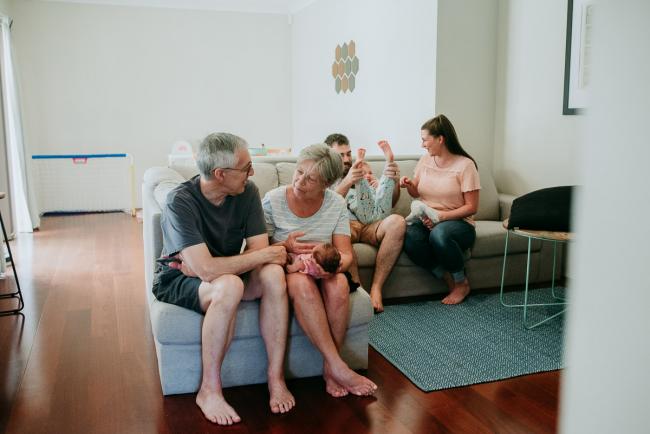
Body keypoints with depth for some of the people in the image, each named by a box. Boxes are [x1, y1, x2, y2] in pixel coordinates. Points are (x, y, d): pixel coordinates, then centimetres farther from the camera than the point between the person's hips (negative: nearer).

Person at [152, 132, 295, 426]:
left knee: (273, 274, -25)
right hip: (177, 281, -4)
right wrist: (265, 254, -25)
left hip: (225, 274, 5)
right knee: (229, 286, -36)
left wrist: (205, 267, -25)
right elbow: (206, 269, -33)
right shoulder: (181, 201, -25)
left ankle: (276, 377, -16)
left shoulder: (247, 192, -10)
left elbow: (259, 251, -14)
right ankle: (209, 390, -20)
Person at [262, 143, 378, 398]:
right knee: (303, 284, -37)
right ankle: (339, 368, -29)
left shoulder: (336, 204, -2)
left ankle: (329, 367, -16)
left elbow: (346, 254, -6)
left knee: (339, 285, -33)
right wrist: (285, 247, -26)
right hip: (284, 271, -2)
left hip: (323, 271, 2)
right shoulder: (273, 200, -9)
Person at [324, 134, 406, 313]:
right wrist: (347, 182, -22)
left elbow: (388, 205, 16)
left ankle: (376, 288, -26)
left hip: (369, 227, 4)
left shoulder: (362, 175, 28)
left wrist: (394, 180, -5)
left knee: (397, 221, -28)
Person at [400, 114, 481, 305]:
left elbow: (471, 207, -9)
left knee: (439, 234, -40)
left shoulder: (465, 165, -7)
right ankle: (449, 280, -14)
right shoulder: (425, 160, 9)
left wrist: (441, 215, -21)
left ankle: (462, 283, -11)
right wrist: (408, 185, -1)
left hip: (458, 223, -4)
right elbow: (416, 193, 22)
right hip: (426, 221, 4)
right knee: (410, 236, -32)